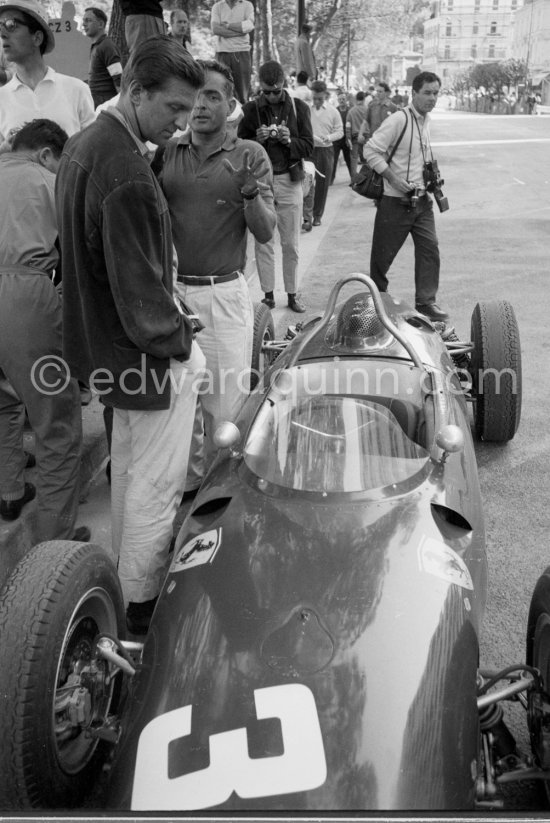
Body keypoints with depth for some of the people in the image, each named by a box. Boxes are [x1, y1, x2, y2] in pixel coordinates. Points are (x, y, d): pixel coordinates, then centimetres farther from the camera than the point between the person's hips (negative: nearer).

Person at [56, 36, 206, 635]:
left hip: (103, 340, 10)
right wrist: (179, 343, -9)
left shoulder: (82, 145, 6)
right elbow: (140, 289, -25)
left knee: (128, 467, 25)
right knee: (156, 485, 5)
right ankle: (142, 606, 22)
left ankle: (128, 570, 43)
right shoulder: (128, 176, -26)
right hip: (148, 354, -10)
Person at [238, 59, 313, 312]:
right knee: (263, 242, 2)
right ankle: (268, 294, 11)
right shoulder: (250, 110, 3)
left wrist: (289, 140, -17)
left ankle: (292, 294, 13)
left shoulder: (299, 108, 4)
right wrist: (257, 139, -15)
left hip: (289, 180, 0)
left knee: (291, 244, 3)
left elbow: (308, 147, 2)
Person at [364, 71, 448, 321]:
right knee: (383, 253, 4)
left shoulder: (426, 120, 11)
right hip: (395, 200, -7)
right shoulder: (398, 120, -14)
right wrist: (393, 179, -19)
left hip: (421, 200, 7)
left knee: (430, 249, -1)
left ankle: (426, 302, 6)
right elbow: (371, 150, -17)